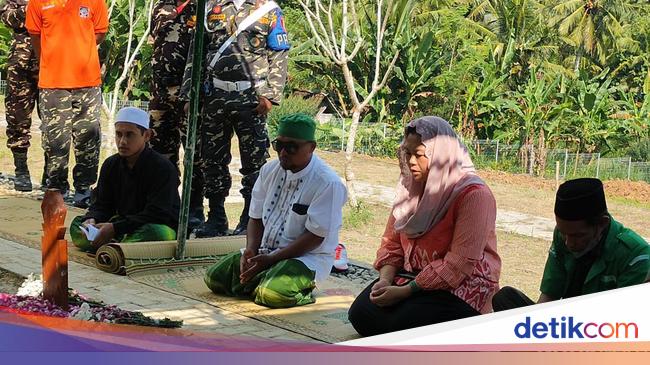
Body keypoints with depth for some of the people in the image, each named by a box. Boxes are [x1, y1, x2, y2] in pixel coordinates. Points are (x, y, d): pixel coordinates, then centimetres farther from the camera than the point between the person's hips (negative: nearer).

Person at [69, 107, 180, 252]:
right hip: (123, 227, 6)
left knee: (154, 233, -40)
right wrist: (92, 220, -19)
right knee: (77, 225, -11)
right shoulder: (111, 164, 6)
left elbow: (157, 214, -22)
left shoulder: (163, 168, -15)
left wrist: (115, 228, -27)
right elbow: (101, 205, 6)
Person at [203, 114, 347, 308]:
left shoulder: (327, 183, -17)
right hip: (265, 251, 7)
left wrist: (270, 260, -20)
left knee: (272, 295, -33)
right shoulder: (269, 171, 5)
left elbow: (315, 237, -18)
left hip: (308, 257, -7)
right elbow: (256, 217, 11)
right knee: (214, 278, -6)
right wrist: (251, 250, -9)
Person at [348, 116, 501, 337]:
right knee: (360, 314, -16)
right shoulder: (411, 186, 9)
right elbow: (391, 242, 12)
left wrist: (405, 291, -22)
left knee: (399, 324, -27)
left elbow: (460, 263, -22)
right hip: (413, 276, 7)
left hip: (460, 287, -7)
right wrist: (385, 279, -9)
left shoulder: (473, 195, -16)